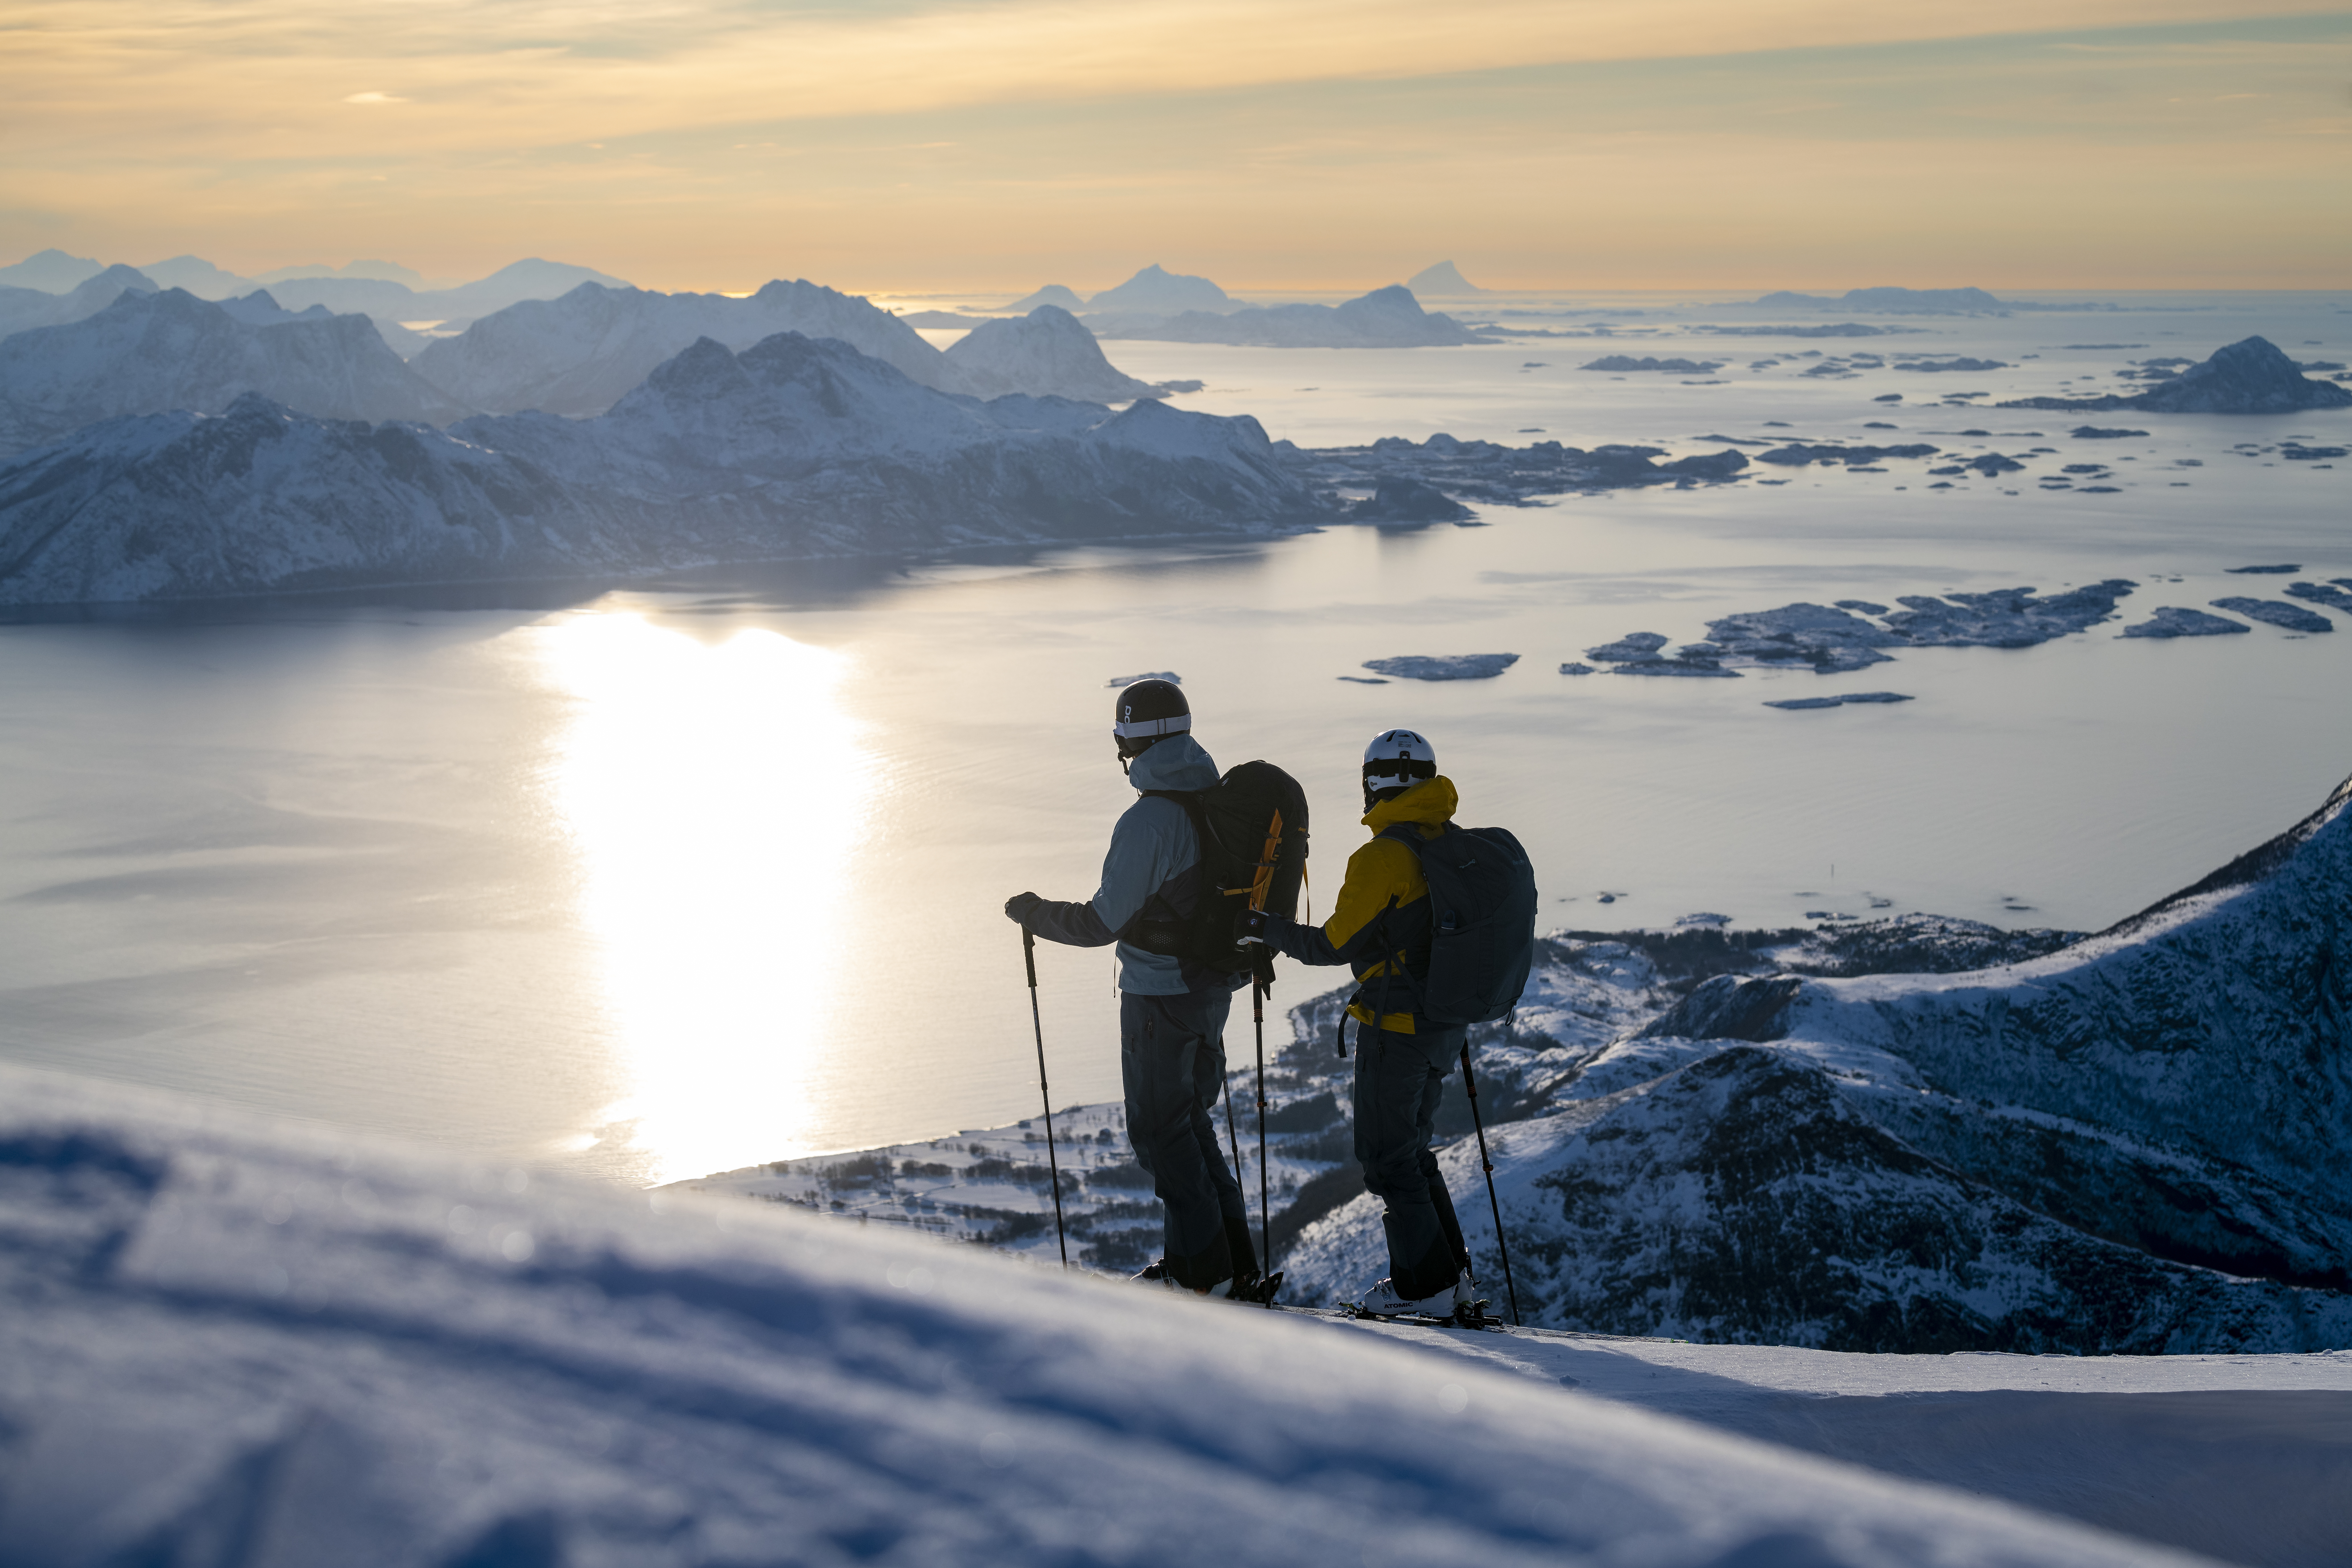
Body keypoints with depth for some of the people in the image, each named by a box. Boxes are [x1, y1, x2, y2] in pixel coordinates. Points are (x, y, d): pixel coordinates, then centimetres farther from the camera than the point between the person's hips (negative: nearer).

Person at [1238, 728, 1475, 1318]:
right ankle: (1452, 1272, 21)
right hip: (1445, 1026, 8)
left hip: (1395, 1028, -8)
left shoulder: (1382, 858, -19)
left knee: (1387, 1157, 4)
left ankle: (1426, 1285, 7)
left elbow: (1334, 945, -15)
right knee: (1413, 1149, 20)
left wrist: (1265, 929, -2)